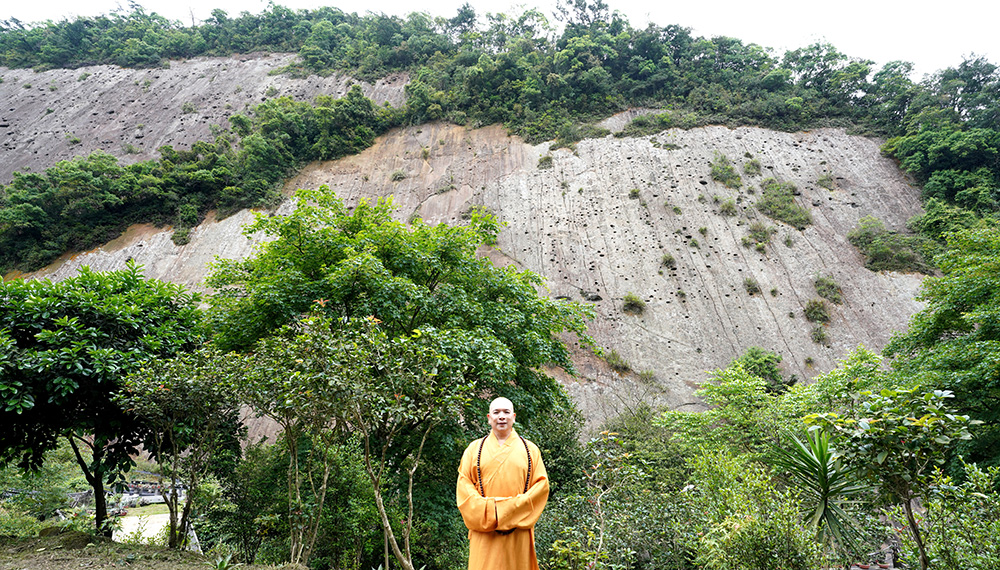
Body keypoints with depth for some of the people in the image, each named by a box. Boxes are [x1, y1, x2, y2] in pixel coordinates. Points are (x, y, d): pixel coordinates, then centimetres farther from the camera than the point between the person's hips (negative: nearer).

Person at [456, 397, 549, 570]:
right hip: (484, 530, 0)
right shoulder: (475, 448, 9)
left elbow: (542, 484, 1)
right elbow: (463, 485, 3)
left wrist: (514, 509, -10)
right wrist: (488, 511, -11)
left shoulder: (530, 449, 9)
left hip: (518, 530, 0)